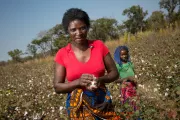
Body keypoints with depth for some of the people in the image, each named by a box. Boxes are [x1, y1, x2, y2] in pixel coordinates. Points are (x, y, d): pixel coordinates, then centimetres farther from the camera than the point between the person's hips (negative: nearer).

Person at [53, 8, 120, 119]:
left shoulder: (99, 45, -3)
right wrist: (78, 82, -19)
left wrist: (101, 80, -16)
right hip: (78, 106, 0)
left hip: (102, 103, 1)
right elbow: (57, 87, -4)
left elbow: (114, 72, 3)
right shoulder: (62, 54, -5)